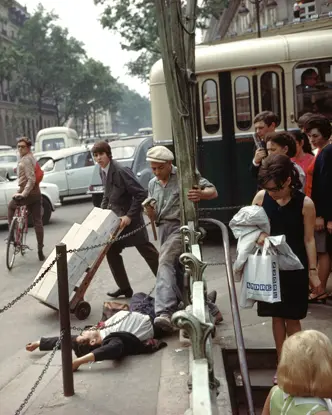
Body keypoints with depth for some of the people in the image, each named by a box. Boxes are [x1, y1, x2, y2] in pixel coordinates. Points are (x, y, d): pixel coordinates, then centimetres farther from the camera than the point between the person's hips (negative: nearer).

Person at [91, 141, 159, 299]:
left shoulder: (120, 171, -23)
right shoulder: (103, 171, 4)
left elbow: (141, 194, -24)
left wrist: (129, 216, -25)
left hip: (130, 219, -8)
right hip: (115, 220, 8)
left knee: (148, 252, 1)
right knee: (112, 252, 9)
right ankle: (124, 288, 20)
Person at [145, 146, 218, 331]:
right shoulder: (153, 184, 16)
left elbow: (213, 191, -10)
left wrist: (201, 194, -33)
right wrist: (150, 210, -6)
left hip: (181, 227, -7)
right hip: (164, 229, 7)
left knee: (165, 263, -28)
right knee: (176, 271, 11)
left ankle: (165, 312, -39)